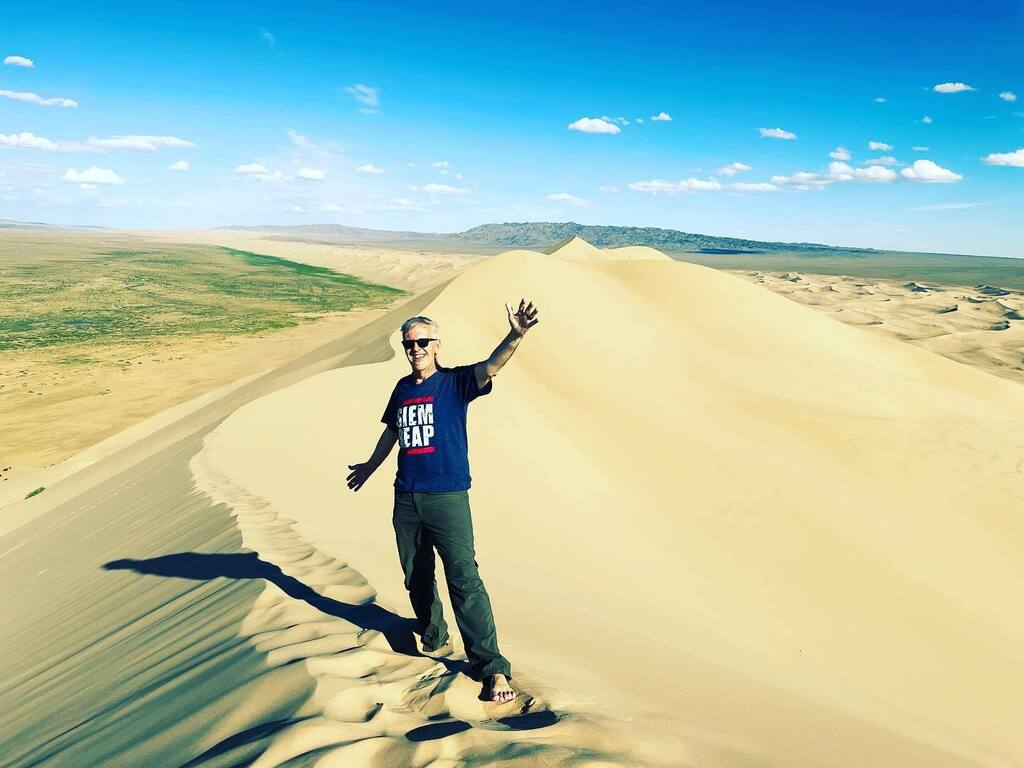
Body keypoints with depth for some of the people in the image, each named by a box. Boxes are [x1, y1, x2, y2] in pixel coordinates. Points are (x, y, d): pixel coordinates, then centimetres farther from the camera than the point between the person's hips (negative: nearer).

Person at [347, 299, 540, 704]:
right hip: (406, 500, 6)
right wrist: (370, 466, 42)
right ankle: (434, 638, 39)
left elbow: (489, 367, -25)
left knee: (464, 579, -12)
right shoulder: (402, 389, 11)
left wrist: (516, 335, -45)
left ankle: (493, 668, -7)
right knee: (416, 578, 16)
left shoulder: (455, 382, -4)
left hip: (448, 498, -5)